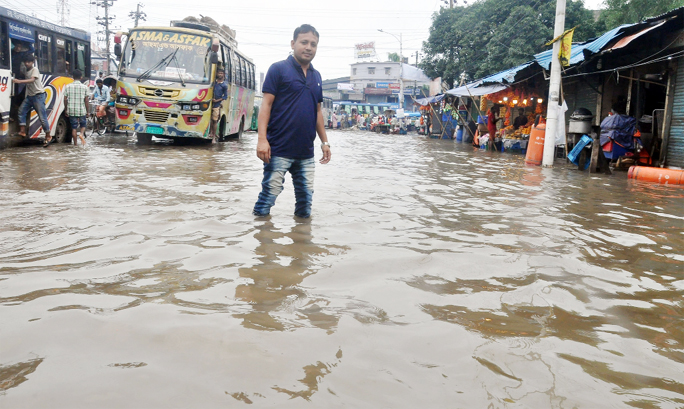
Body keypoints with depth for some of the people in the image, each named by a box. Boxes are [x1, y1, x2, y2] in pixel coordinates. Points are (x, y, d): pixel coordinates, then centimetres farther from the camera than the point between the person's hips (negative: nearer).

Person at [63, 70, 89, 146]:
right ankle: (81, 134, -14)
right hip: (82, 110, -1)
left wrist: (66, 109, 13)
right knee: (83, 125, 17)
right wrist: (87, 111, 6)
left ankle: (75, 144, 7)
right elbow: (86, 100, -2)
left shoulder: (68, 87, 1)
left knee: (74, 127, 6)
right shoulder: (84, 87, -3)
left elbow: (65, 99, 2)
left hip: (71, 110, 1)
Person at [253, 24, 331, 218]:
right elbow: (266, 105, -7)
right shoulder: (279, 69, -2)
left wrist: (324, 141, 17)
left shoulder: (316, 76, 15)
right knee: (269, 193, -5)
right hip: (279, 150, -6)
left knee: (306, 197, 9)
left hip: (306, 152, 6)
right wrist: (262, 139, -17)